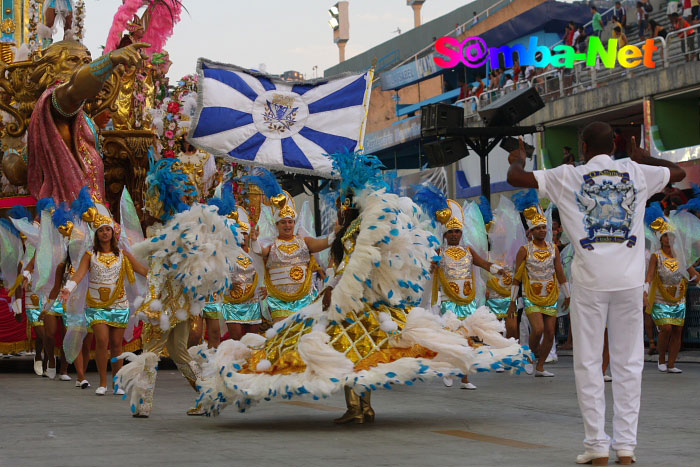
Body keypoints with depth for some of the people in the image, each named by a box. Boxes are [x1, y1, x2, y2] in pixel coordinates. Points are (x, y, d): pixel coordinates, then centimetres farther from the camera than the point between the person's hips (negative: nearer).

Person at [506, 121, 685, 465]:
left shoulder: (568, 177, 1)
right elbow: (678, 172, 25)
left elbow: (516, 178, 3)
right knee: (628, 363, 7)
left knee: (588, 363, 4)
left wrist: (517, 161, 25)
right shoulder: (636, 172, 8)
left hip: (590, 281, -2)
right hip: (629, 281, 2)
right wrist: (643, 157, 40)